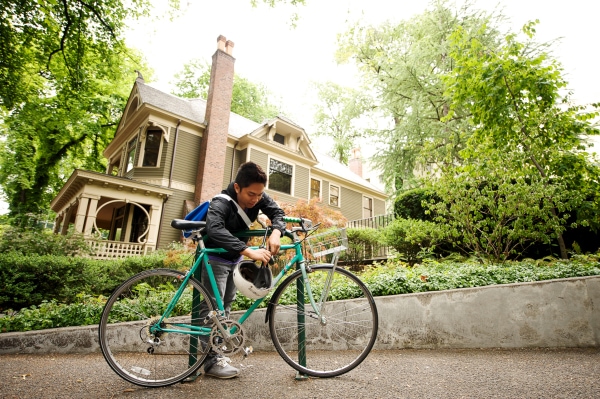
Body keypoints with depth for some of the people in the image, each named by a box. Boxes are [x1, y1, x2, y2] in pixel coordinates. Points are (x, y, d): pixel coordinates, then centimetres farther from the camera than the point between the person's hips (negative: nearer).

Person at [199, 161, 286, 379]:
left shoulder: (258, 197, -16)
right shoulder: (221, 203, -34)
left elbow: (277, 212, -14)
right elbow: (215, 230, -51)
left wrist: (276, 232, -37)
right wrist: (250, 251, -61)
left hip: (235, 259, 7)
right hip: (215, 258, -6)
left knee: (226, 305, 13)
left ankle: (216, 352, 26)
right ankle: (210, 361, 0)